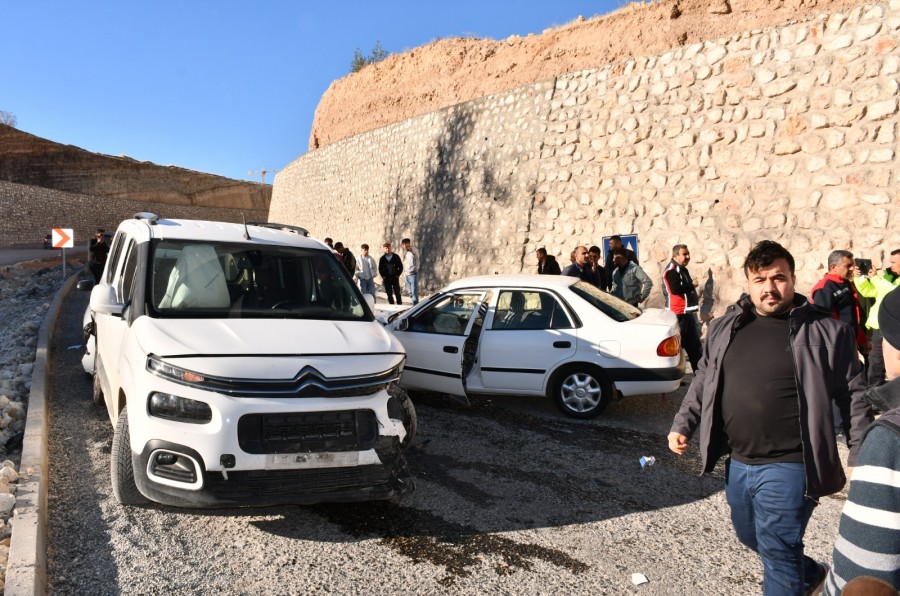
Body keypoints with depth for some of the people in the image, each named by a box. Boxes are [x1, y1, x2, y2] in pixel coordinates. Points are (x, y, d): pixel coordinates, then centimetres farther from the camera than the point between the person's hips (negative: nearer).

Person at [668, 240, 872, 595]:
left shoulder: (826, 332, -7)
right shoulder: (725, 328, 5)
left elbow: (854, 398, -5)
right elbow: (702, 383, 13)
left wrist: (860, 459, -8)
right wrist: (683, 424, 5)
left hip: (788, 468, -6)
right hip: (738, 464, 6)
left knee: (776, 552, 1)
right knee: (750, 537, 24)